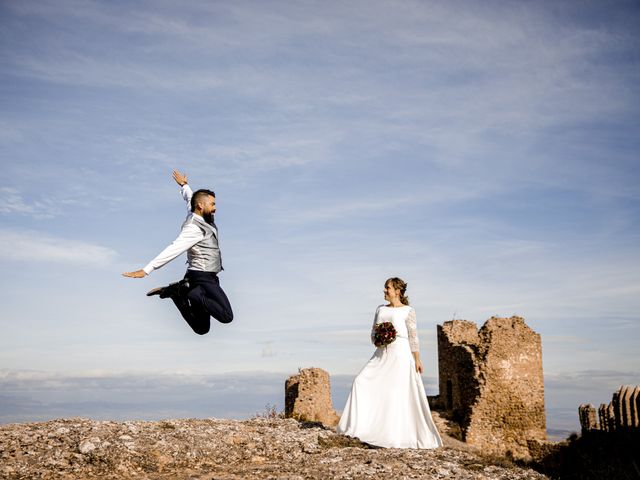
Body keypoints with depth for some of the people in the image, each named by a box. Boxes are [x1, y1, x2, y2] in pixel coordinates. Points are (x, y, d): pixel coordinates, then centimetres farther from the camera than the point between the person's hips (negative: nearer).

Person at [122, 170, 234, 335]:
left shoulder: (197, 217, 10)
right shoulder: (194, 228, -18)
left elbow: (190, 199, 32)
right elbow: (173, 250, -29)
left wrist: (184, 185, 53)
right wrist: (146, 270, -35)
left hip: (207, 278, 10)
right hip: (203, 277, -10)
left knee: (202, 329, 7)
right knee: (226, 316, -23)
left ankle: (178, 292, 2)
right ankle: (189, 293, -18)